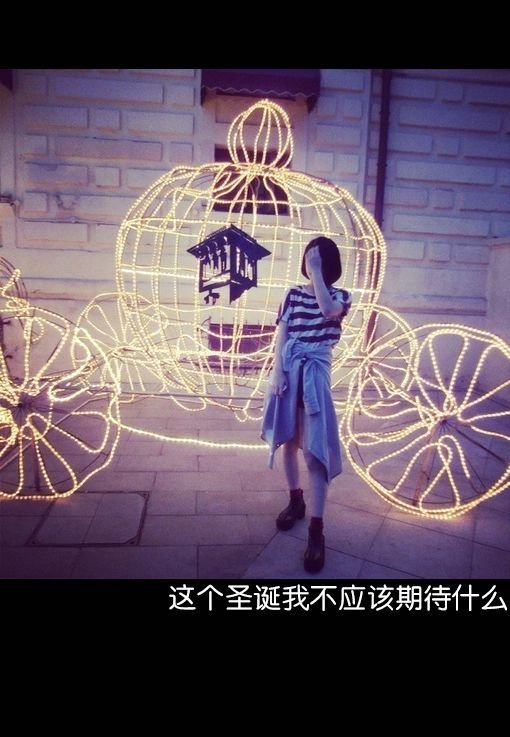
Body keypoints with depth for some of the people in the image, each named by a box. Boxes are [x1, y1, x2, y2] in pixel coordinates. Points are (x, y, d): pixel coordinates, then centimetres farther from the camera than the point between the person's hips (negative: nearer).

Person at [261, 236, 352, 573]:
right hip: (288, 369, 3)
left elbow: (328, 311, -23)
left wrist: (317, 272, -15)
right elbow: (281, 335, 3)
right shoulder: (293, 294, 8)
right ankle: (296, 500, 32)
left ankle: (317, 530, -3)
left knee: (316, 448, -8)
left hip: (316, 372, -3)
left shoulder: (340, 295, 1)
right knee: (288, 439, 11)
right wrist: (277, 372, -8)